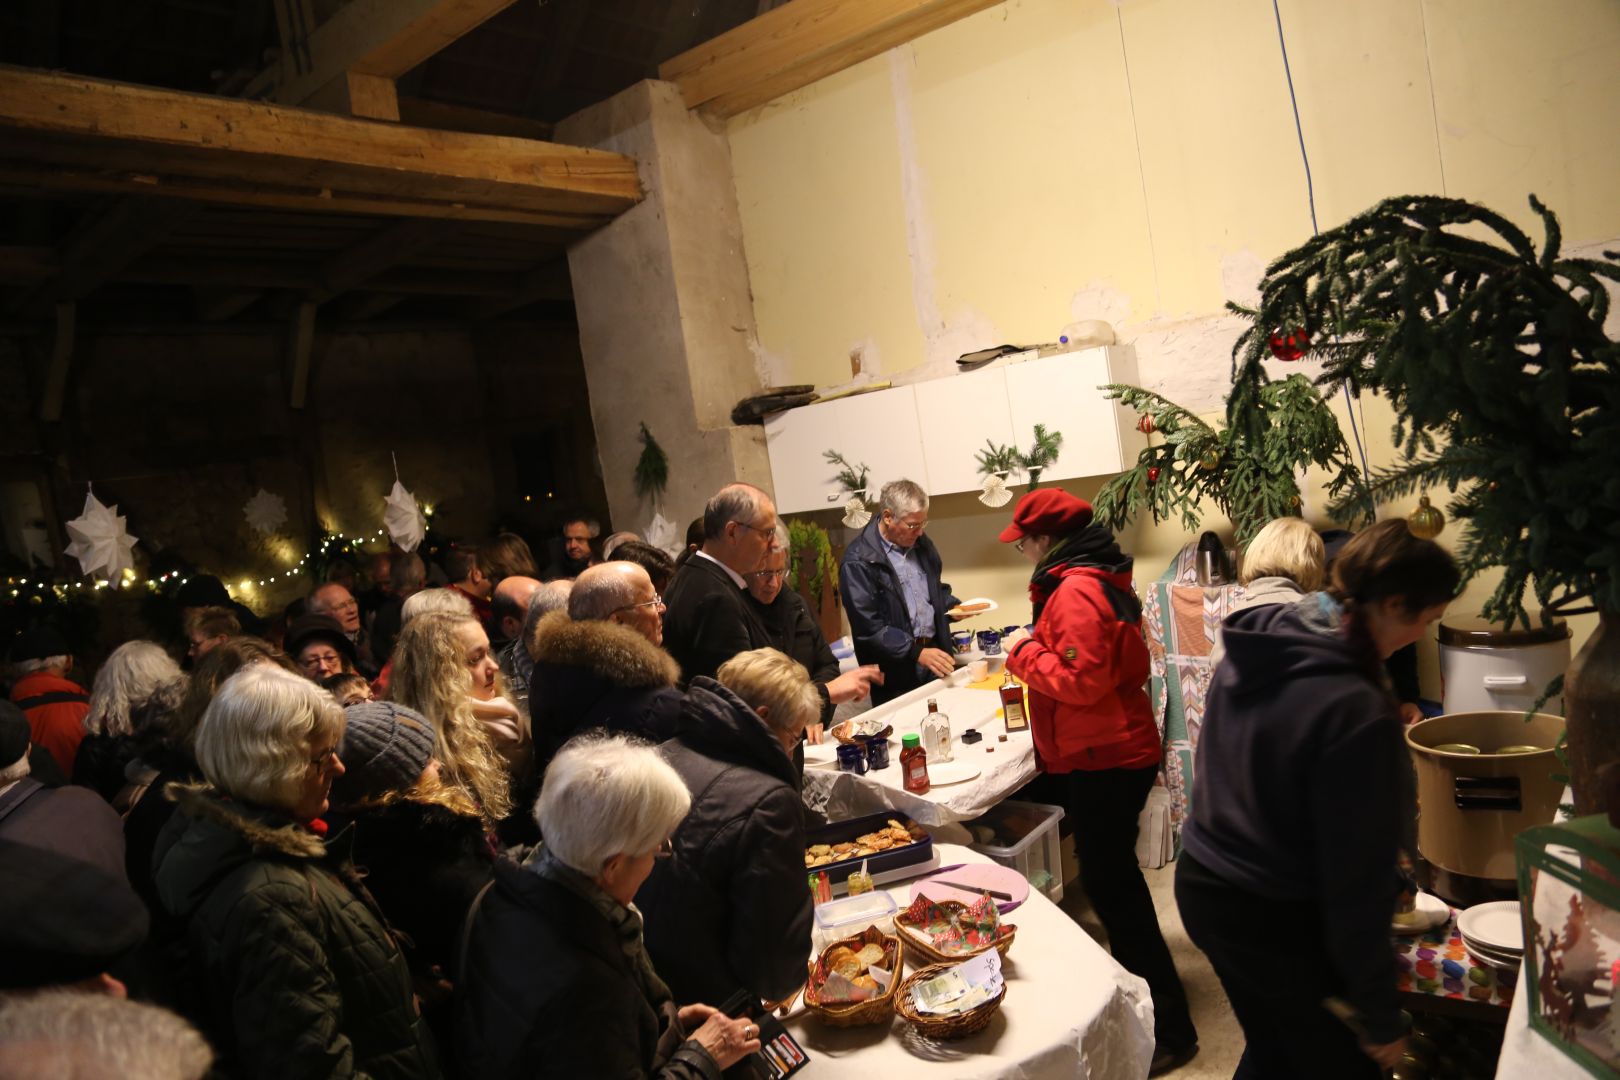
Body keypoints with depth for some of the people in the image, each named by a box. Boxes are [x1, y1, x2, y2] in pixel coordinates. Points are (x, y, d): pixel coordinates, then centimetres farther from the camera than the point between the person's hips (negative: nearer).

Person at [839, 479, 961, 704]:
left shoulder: (921, 544, 9)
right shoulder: (858, 562, -14)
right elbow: (868, 627, -18)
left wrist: (952, 607, 4)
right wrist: (917, 652, -22)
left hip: (934, 653, 6)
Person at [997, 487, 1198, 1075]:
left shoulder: (1075, 592, -21)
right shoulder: (1096, 577, 12)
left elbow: (1082, 679, -26)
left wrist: (1025, 651, -14)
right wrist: (1037, 650, 11)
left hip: (1104, 760, -11)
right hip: (1112, 751, 11)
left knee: (1110, 886, -3)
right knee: (1114, 878, 23)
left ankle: (1169, 1027, 6)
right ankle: (1139, 983, 41)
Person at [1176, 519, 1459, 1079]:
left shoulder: (1248, 651, -4)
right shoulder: (1357, 713, -27)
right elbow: (1356, 880, -22)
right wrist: (1382, 1015, -10)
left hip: (1201, 886, 7)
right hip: (1275, 922, -7)